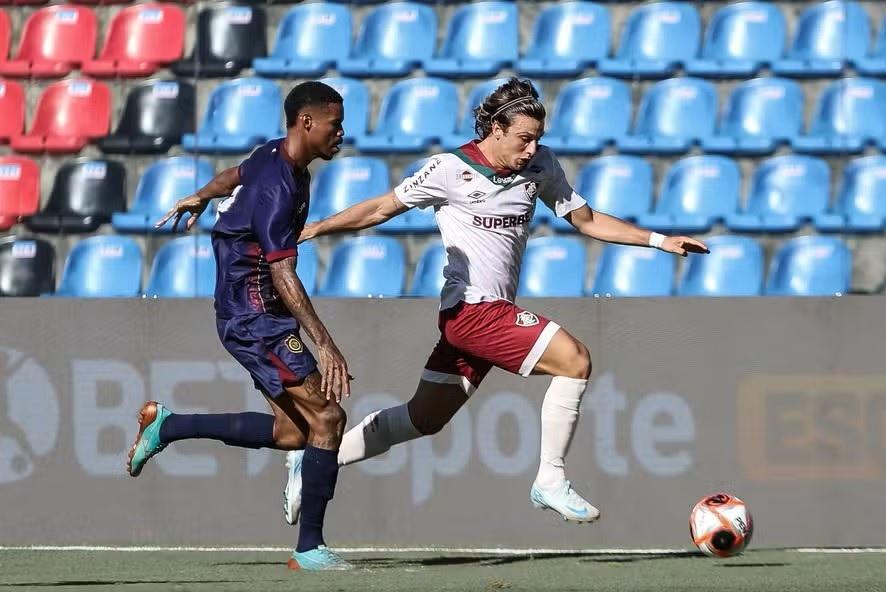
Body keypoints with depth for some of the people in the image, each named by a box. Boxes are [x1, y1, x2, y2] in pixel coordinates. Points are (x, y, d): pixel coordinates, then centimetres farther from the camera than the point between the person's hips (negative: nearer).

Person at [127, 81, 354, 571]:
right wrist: (324, 346, -33)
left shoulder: (275, 156, 7)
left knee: (291, 430, 8)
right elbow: (283, 274, -29)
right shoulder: (277, 188, -23)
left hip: (258, 317, 10)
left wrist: (199, 198, 54)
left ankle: (166, 425, 17)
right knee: (326, 417, -14)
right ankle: (309, 549, -10)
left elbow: (235, 176, 32)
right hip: (255, 319, -10)